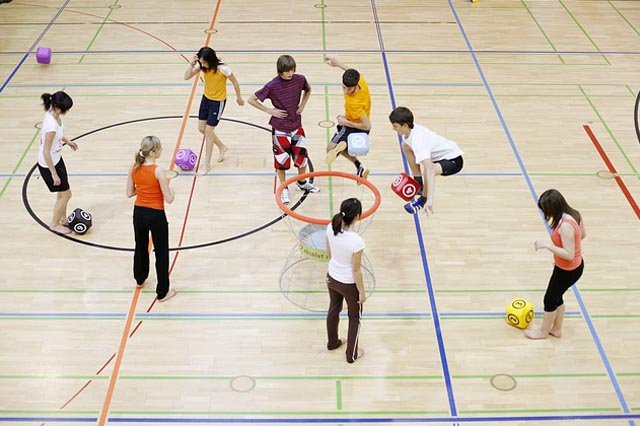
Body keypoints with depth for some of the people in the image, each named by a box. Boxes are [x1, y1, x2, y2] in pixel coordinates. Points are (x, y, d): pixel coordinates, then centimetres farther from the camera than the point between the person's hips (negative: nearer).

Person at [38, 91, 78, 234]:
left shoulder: (53, 114, -8)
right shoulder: (51, 124, -34)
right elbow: (46, 152, -29)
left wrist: (66, 140, 26)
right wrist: (54, 174, -24)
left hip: (56, 158, 9)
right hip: (48, 164, -9)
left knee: (62, 192, 22)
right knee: (66, 194, 7)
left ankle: (63, 219, 43)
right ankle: (54, 224, 27)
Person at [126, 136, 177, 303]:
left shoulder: (134, 168, -5)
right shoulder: (158, 171, -22)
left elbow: (129, 193, 3)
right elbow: (168, 199, -18)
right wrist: (171, 190, 2)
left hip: (139, 212, 6)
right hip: (156, 215, -6)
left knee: (140, 247, 28)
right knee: (161, 253, 9)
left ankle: (140, 279, 50)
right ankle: (162, 292, 16)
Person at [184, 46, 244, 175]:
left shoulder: (223, 68, -26)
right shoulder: (201, 66, -11)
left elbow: (235, 82, -12)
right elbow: (186, 77, -12)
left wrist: (239, 97, 1)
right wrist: (191, 64, -29)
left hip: (218, 101, -6)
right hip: (206, 98, 7)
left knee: (208, 131, -5)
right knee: (201, 128, 12)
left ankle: (207, 164, 8)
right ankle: (222, 147, 37)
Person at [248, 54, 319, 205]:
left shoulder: (300, 79, -8)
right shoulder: (272, 85, -20)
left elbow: (308, 90, 16)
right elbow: (251, 100, -14)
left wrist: (302, 105, 2)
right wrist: (270, 111, -15)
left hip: (296, 126, 4)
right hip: (280, 128, -4)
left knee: (302, 155, 12)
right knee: (281, 159, 6)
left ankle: (302, 182, 37)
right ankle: (284, 189, 25)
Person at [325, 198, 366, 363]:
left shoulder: (331, 228, -18)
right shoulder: (356, 241, -35)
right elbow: (356, 271, -23)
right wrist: (362, 292, -8)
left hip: (332, 278, 6)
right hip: (349, 284, -5)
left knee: (333, 310, 30)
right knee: (355, 318, 21)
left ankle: (332, 342, 53)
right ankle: (351, 355, 36)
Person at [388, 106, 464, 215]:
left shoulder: (417, 140, -36)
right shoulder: (411, 129, -10)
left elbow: (429, 169, -47)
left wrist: (430, 200, -56)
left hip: (454, 160, -10)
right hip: (440, 154, 10)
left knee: (429, 171, -39)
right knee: (405, 145, 14)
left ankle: (423, 199, -7)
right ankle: (419, 184, 21)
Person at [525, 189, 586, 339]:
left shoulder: (565, 226, -35)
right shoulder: (574, 214, -7)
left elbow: (569, 254, -32)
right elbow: (582, 234, 11)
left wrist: (547, 245, -30)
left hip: (567, 271, -9)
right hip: (576, 266, 9)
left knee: (550, 299, 14)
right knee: (557, 297, 26)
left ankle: (543, 331, 37)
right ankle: (556, 329, 44)